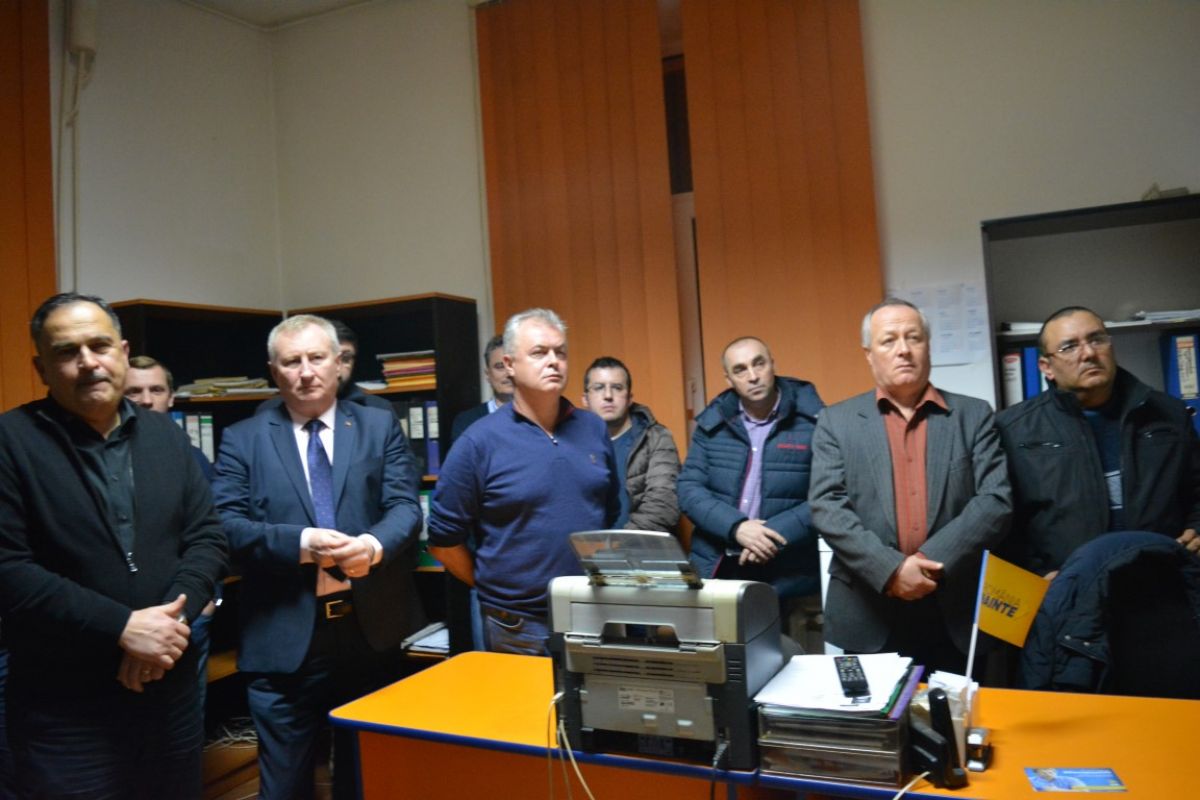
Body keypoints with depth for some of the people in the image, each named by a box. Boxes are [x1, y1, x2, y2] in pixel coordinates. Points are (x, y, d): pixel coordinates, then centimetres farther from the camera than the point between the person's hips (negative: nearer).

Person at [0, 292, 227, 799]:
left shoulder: (166, 436, 6)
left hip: (171, 691, 5)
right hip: (64, 713, -4)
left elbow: (207, 537, 4)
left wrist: (174, 617, -13)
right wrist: (121, 626, -20)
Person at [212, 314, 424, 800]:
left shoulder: (381, 427, 6)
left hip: (374, 632, 1)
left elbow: (405, 507, -3)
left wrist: (374, 545, -24)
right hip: (283, 640, -1)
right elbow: (227, 525, -6)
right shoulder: (242, 439, 4)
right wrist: (299, 542, -21)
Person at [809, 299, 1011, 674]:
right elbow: (827, 507, -6)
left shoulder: (974, 416, 6)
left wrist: (933, 563, -15)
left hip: (957, 615, 1)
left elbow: (996, 501, -4)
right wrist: (890, 569, -17)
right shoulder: (836, 421, 3)